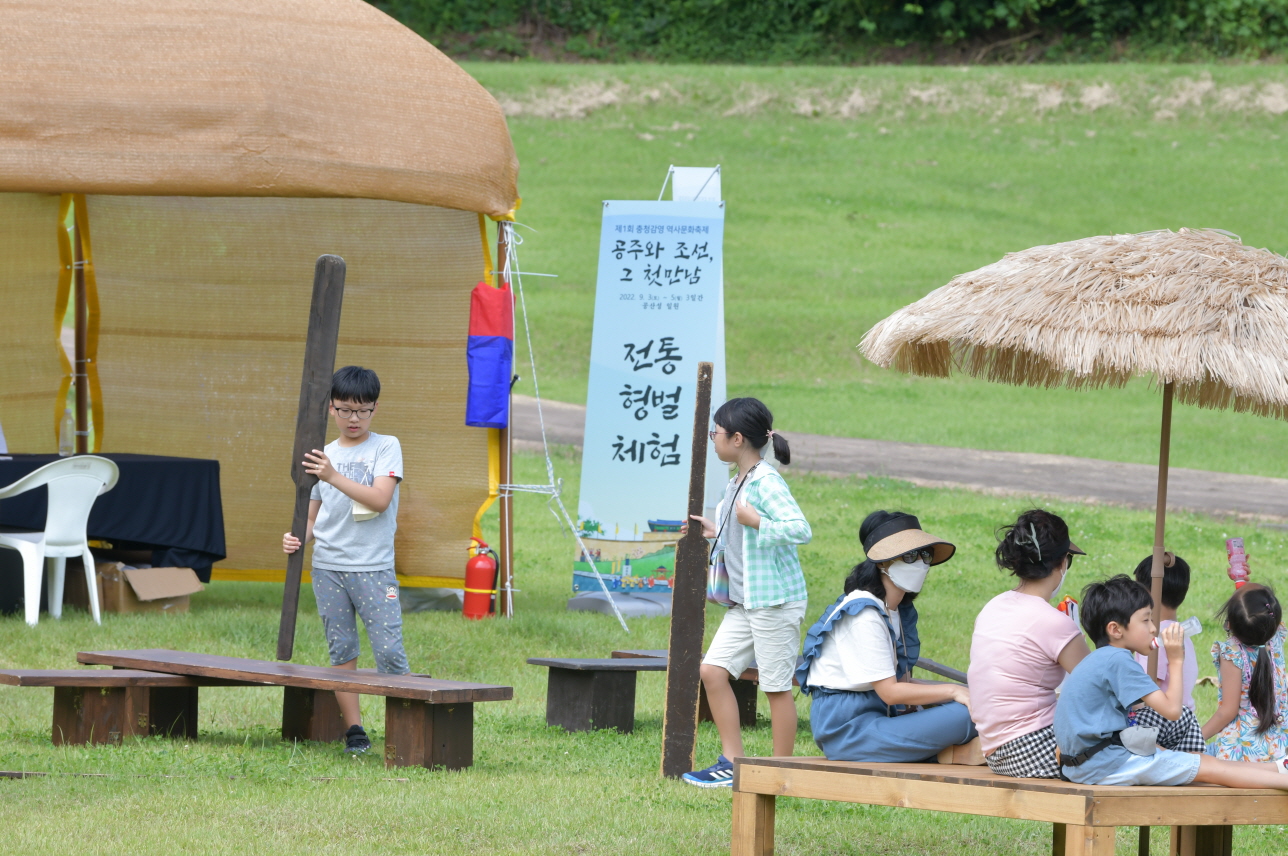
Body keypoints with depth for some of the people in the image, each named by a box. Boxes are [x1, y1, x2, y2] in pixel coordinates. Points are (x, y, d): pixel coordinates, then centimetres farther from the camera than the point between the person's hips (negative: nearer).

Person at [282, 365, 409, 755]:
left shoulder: (386, 447, 1)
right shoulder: (322, 456, 13)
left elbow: (379, 500, -13)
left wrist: (334, 477, -20)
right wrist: (298, 538, -3)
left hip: (373, 568, -4)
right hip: (327, 567, 4)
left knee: (389, 650, -10)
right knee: (341, 650, 4)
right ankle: (354, 731, 8)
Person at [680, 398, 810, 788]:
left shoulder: (765, 482, -17)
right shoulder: (737, 483, 13)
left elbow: (799, 529, -28)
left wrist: (755, 521, -24)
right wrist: (717, 533, 15)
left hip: (775, 600, -10)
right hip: (745, 602, 10)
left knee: (776, 686, -1)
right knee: (713, 670, 6)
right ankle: (732, 763, 12)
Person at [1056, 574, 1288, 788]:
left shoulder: (1101, 659, 14)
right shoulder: (1119, 661, -18)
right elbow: (1172, 710, -18)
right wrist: (1176, 661, -10)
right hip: (1104, 765, -10)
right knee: (1207, 768, -6)